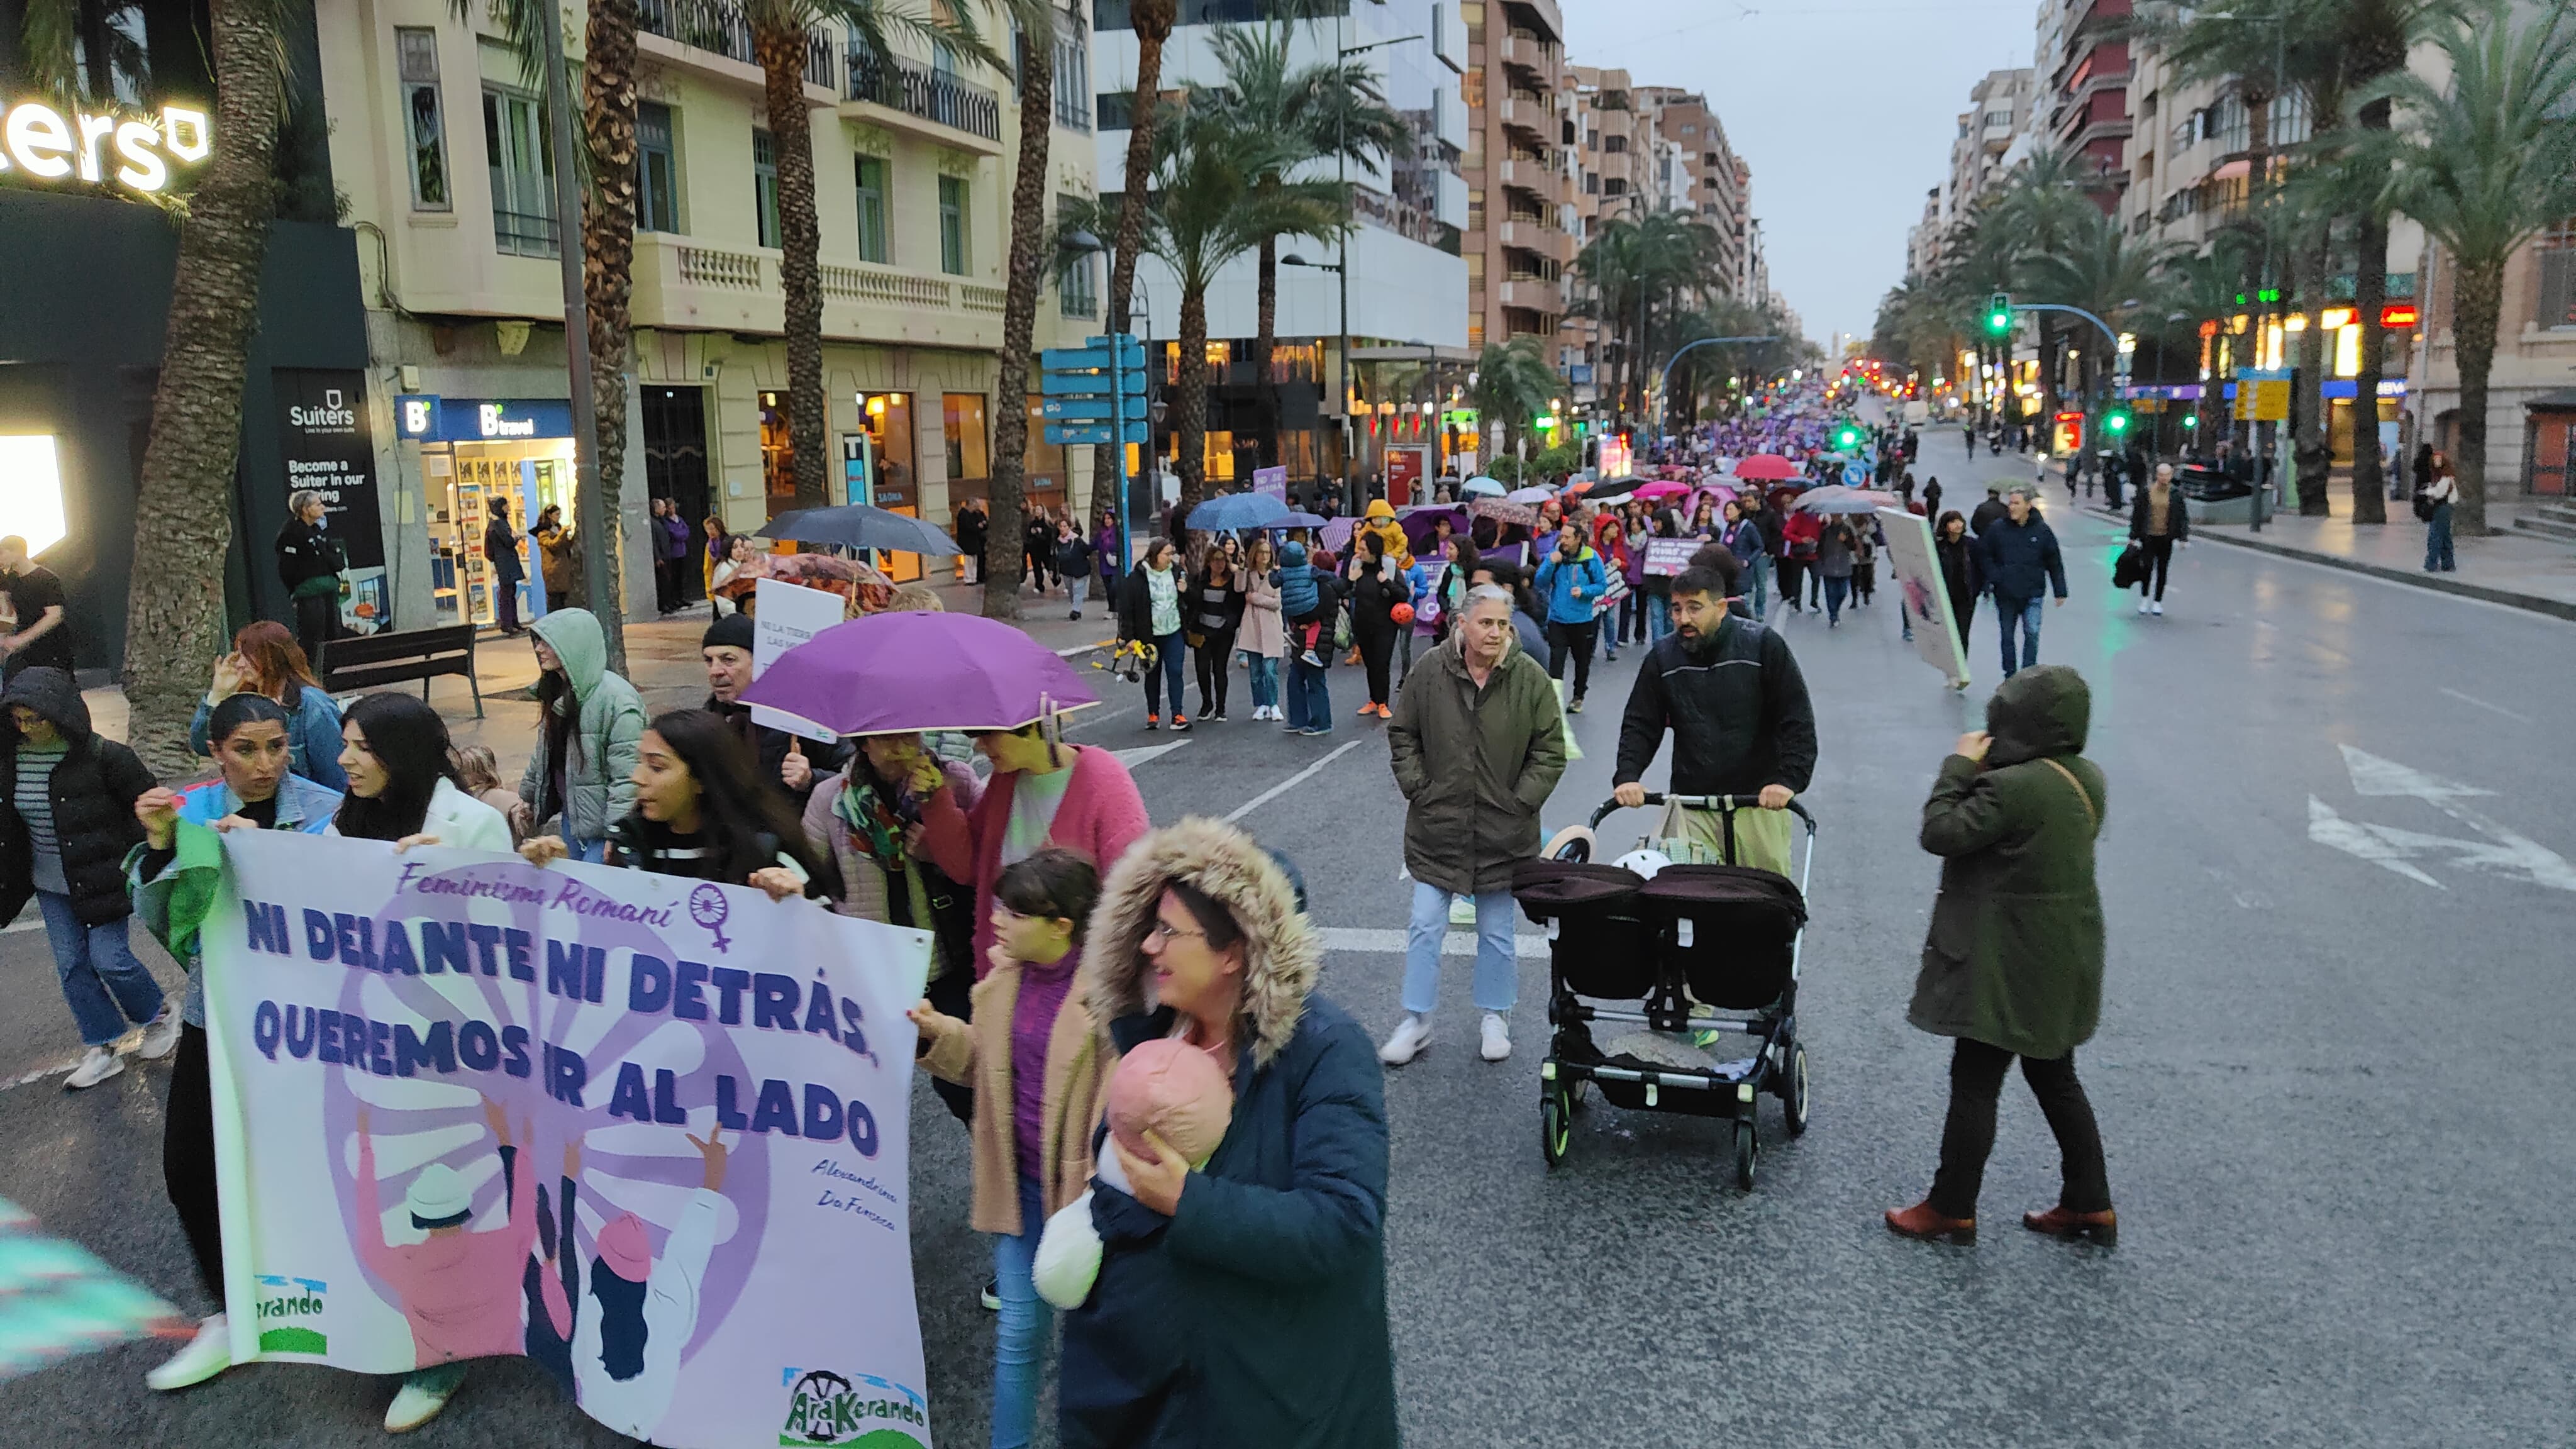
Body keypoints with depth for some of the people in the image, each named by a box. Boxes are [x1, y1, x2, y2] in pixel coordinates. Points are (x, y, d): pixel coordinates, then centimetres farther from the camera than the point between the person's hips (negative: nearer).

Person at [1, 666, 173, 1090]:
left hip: (102, 879, -5)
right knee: (72, 966, 8)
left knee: (109, 958, -6)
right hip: (50, 886, 6)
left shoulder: (104, 757, -18)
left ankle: (160, 1018, 21)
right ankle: (101, 1051, 19)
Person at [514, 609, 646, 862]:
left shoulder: (616, 698, -20)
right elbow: (542, 753, 23)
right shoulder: (557, 694, 7)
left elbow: (628, 775, -23)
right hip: (571, 819, 8)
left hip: (603, 826, -8)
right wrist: (527, 798, 28)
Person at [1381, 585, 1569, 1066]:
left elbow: (1550, 751, -1)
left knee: (1496, 932, 12)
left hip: (1502, 832, 0)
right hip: (1437, 827, 1)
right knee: (1425, 927, 5)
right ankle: (1415, 1023, 17)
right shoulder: (1431, 670, -6)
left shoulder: (1531, 678, -8)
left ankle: (1496, 1017, 31)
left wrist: (1522, 802, -7)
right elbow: (1402, 734, 6)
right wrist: (1417, 787, -2)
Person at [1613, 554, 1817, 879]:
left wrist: (1788, 780, -19)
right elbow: (1640, 727, 7)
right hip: (1690, 806, 2)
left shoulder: (1764, 646, -6)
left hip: (1759, 803, -2)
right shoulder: (1662, 659, 2)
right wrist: (1626, 777, -11)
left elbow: (1798, 723, -5)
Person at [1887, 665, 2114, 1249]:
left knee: (1974, 1085, 3)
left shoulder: (2014, 787, -25)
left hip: (2009, 961, -9)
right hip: (2064, 958, 9)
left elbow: (1940, 832, -21)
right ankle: (2090, 1205, 27)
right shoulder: (2087, 778, 4)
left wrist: (1960, 767, -11)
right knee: (2055, 1079, 20)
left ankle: (1951, 1210, 13)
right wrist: (1981, 773, 3)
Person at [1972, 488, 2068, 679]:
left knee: (2032, 633, -12)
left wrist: (2060, 592, 4)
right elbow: (1983, 555, 6)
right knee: (2007, 636, 12)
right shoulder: (1997, 528, -4)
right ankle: (2010, 675, 26)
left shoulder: (2041, 530, -2)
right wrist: (1994, 577, -7)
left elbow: (2054, 563, 4)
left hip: (2033, 593, -1)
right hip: (2005, 594, 1)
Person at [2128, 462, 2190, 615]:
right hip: (2148, 536, -1)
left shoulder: (2176, 494, 1)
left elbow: (2184, 517, 4)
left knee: (2162, 570, 6)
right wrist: (2133, 536, 2)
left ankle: (2157, 602, 17)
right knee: (2147, 567, -8)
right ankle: (2144, 597, 15)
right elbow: (2136, 514, 3)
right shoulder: (2146, 492, -2)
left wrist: (2184, 538, -3)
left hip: (2166, 538, 1)